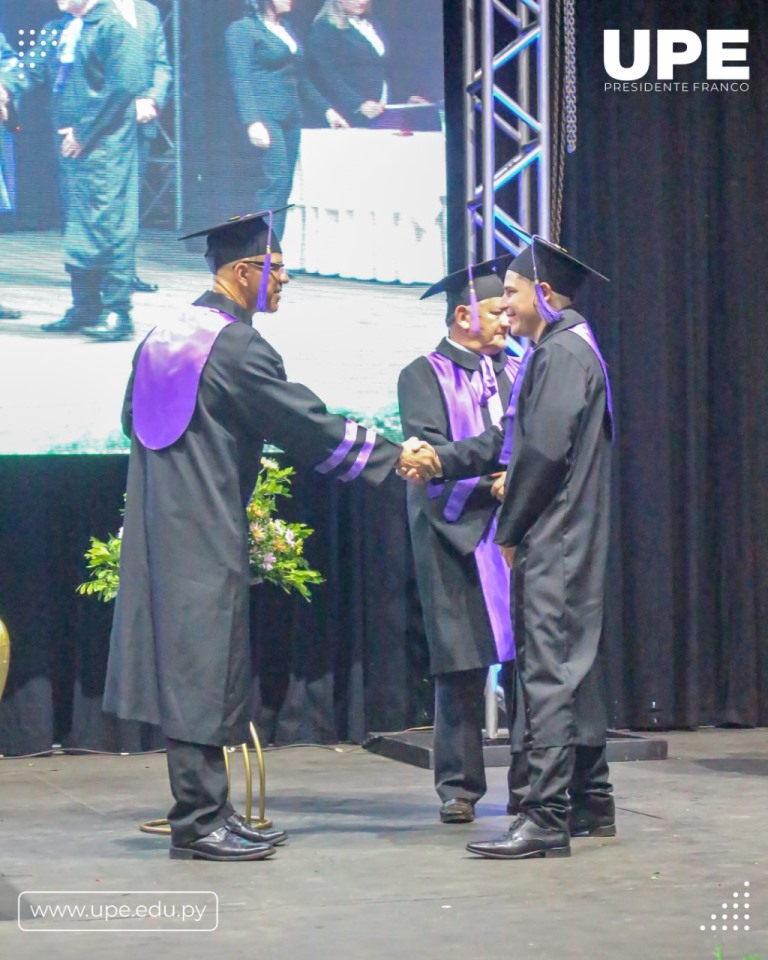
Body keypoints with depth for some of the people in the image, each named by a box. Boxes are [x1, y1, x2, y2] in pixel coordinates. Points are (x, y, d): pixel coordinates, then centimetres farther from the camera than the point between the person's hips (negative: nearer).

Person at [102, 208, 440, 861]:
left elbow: (134, 420, 20)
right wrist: (395, 455, -4)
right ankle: (198, 822, -2)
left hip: (159, 525, 9)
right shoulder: (237, 347, -16)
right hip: (208, 532, -9)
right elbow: (310, 426, -14)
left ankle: (202, 809, 17)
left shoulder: (163, 336, 10)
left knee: (185, 662, 12)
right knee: (206, 666, -5)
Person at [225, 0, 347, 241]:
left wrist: (326, 109, 22)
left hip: (291, 119, 8)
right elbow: (240, 79, -12)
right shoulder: (242, 29, -3)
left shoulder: (285, 30, 20)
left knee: (282, 189, 3)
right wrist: (252, 121, -22)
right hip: (266, 119, -8)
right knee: (275, 183, -16)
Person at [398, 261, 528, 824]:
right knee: (461, 663, -1)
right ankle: (459, 787, 7)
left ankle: (528, 781, 5)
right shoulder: (425, 376, 3)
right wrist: (490, 480, -20)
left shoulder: (517, 372, 18)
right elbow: (429, 449, -9)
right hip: (458, 535, -4)